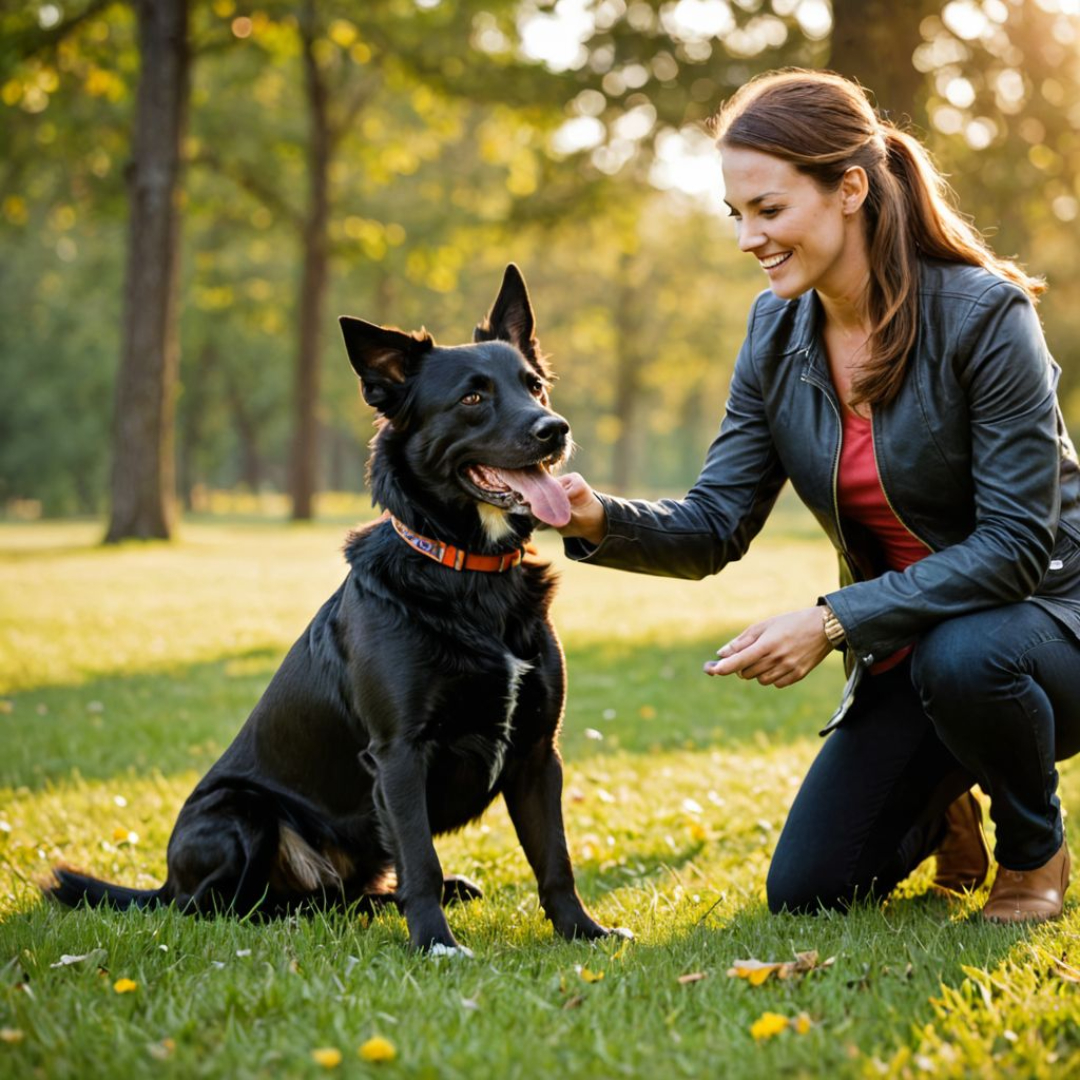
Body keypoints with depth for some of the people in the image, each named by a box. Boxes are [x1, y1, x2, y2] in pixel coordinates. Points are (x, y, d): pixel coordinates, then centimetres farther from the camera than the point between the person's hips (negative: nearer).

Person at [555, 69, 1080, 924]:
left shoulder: (983, 314, -22)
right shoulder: (778, 329, -3)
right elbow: (717, 524, -5)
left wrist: (834, 621, -30)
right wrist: (602, 520, -25)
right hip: (906, 649, 5)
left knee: (961, 655, -39)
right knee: (806, 892, -5)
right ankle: (938, 812, 29)